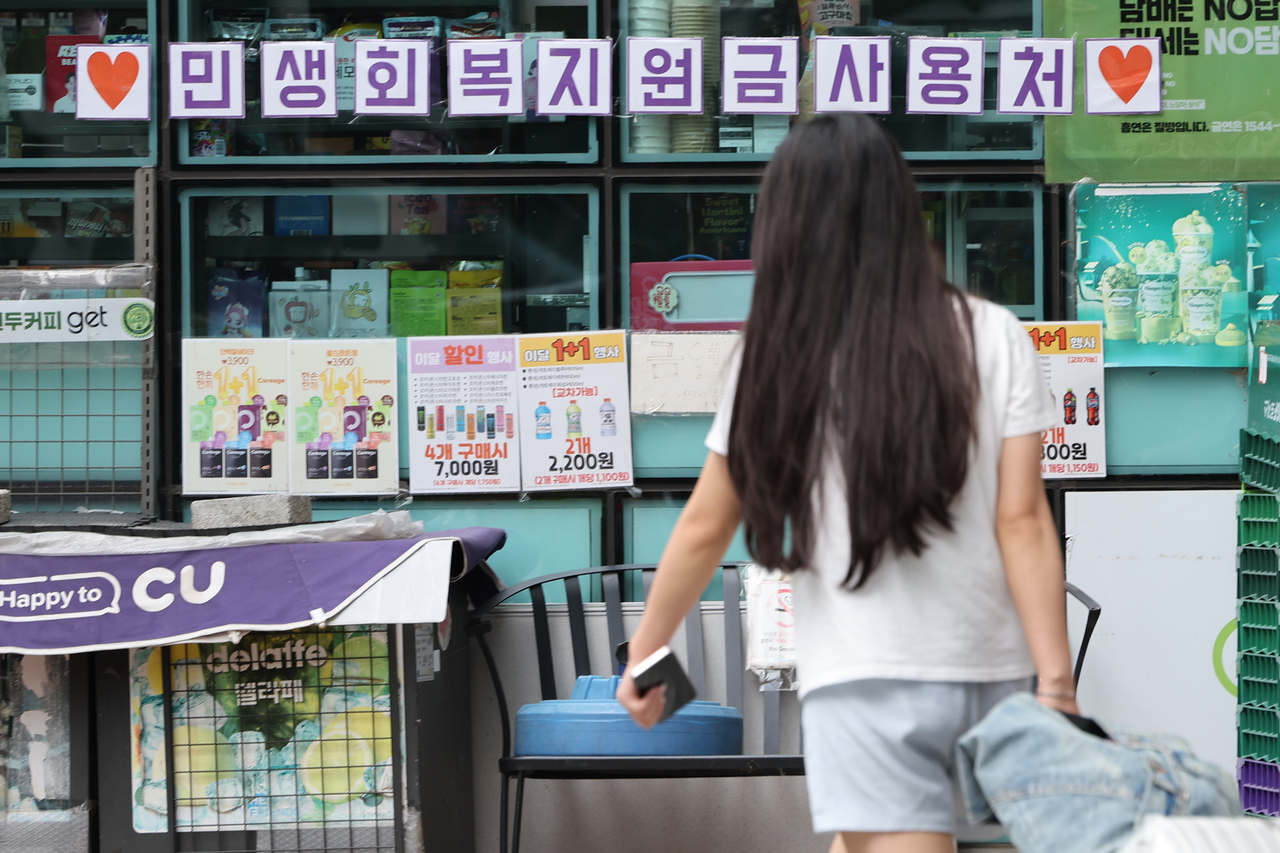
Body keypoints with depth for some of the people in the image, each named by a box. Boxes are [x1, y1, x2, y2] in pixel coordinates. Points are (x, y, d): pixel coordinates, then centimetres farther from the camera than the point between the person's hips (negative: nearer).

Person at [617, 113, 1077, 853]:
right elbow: (1023, 521, -5)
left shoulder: (775, 356, -1)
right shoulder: (992, 337, 1)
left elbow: (706, 527, 5)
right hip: (989, 676, 3)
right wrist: (1057, 684, -5)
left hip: (867, 679, -3)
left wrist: (646, 652, 18)